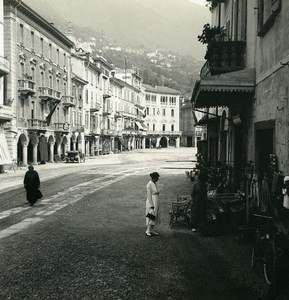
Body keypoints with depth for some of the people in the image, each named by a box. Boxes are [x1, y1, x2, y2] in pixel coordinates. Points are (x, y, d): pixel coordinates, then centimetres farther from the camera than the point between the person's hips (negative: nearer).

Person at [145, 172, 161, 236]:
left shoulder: (154, 183, 10)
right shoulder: (149, 185, -18)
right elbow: (149, 195, -18)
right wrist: (151, 205, -19)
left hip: (156, 203, 9)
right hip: (151, 203, -9)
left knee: (155, 216, 11)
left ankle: (152, 230, 19)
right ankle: (148, 231, 6)